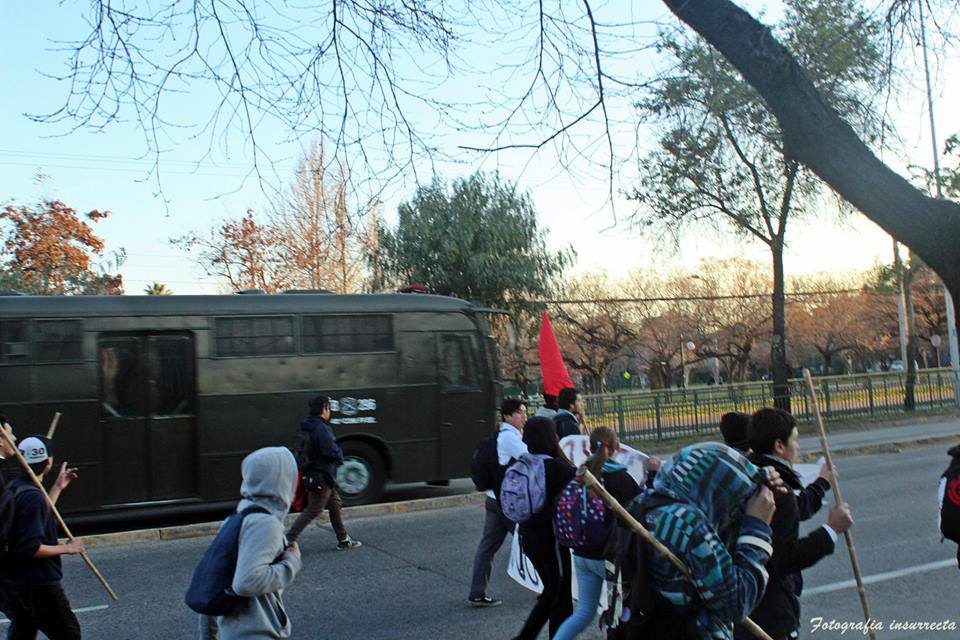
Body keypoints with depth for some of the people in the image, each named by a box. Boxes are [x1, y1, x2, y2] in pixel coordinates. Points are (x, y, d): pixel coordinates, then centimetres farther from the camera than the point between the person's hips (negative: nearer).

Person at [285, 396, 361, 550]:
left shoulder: (307, 427, 9)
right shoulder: (321, 429, -22)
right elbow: (332, 452, -29)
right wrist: (340, 455, -4)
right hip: (321, 476, -10)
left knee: (336, 505, 18)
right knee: (312, 511, -2)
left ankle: (344, 540, 26)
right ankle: (288, 540, 1)